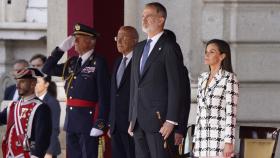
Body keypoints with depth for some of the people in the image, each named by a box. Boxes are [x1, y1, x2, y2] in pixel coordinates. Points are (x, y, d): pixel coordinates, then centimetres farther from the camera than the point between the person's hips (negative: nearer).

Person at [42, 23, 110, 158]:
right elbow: (47, 69, 18)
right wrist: (61, 48, 8)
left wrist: (99, 125, -18)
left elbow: (104, 96, -13)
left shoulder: (98, 63, -9)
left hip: (88, 118, -7)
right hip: (71, 119, 7)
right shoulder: (72, 63, 13)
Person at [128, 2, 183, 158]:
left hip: (158, 120, -7)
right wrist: (132, 119, 16)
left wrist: (171, 120, -16)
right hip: (138, 121, 8)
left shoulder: (169, 47, -6)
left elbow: (175, 86, -10)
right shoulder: (139, 48, 18)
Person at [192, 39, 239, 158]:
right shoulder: (202, 78, 16)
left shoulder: (229, 78, -4)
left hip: (219, 138, -6)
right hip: (202, 138, 6)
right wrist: (195, 140, 16)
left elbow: (231, 113, -9)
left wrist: (229, 142, -15)